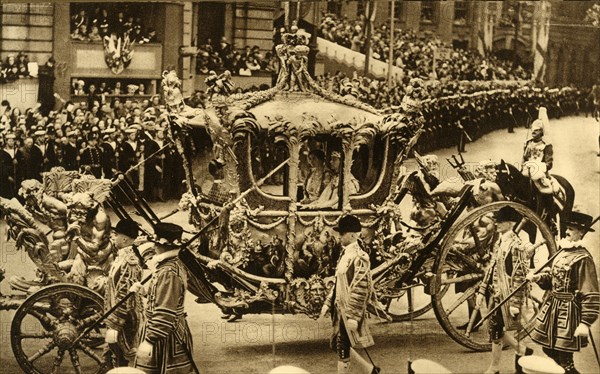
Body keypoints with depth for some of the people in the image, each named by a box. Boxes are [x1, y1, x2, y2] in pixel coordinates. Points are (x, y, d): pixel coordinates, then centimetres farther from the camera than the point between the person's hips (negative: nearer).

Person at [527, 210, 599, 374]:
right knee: (548, 349, 17)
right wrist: (538, 277, 1)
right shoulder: (563, 253, 9)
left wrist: (586, 323, -23)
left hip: (569, 310, -9)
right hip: (553, 305, 9)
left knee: (564, 359, -3)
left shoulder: (583, 258, -17)